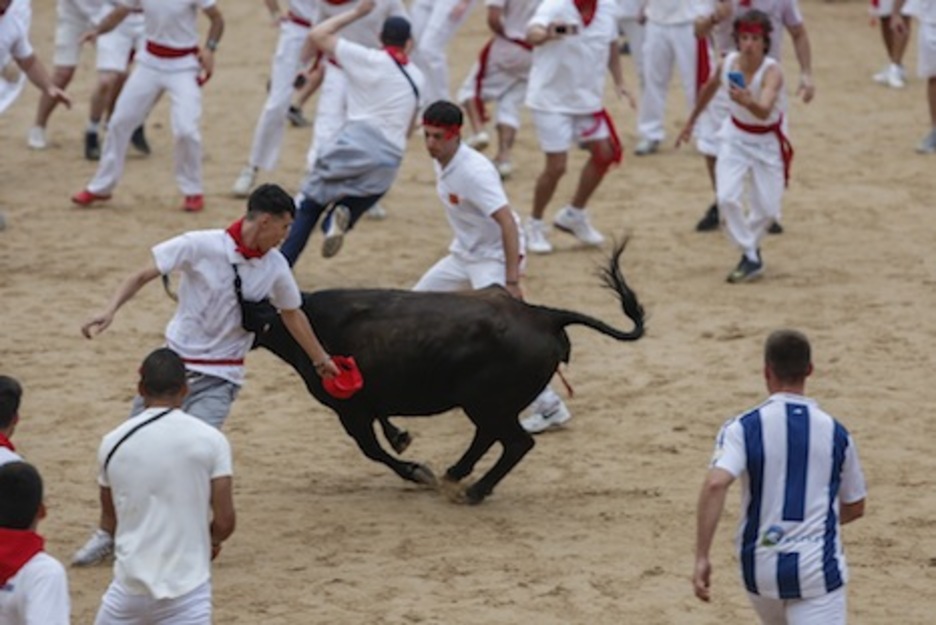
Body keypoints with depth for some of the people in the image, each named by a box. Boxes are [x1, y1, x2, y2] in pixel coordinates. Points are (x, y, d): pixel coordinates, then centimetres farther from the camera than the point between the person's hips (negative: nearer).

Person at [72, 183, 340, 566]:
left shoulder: (275, 267, -2)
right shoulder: (201, 246, -13)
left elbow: (292, 314, 16)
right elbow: (143, 276, -11)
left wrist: (322, 361, 27)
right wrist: (110, 311, -27)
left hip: (219, 378, 0)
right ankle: (109, 532, 22)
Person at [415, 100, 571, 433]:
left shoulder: (473, 171, -27)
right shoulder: (441, 163, 0)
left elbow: (508, 222, -32)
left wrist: (511, 280, -37)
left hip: (493, 256, -10)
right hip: (463, 253, 10)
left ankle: (550, 407, -22)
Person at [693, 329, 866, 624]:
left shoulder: (744, 428, -5)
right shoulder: (835, 432, 2)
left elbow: (715, 484, -22)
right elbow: (855, 507, 14)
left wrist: (701, 557, -19)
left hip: (761, 567, 1)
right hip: (818, 569, -1)